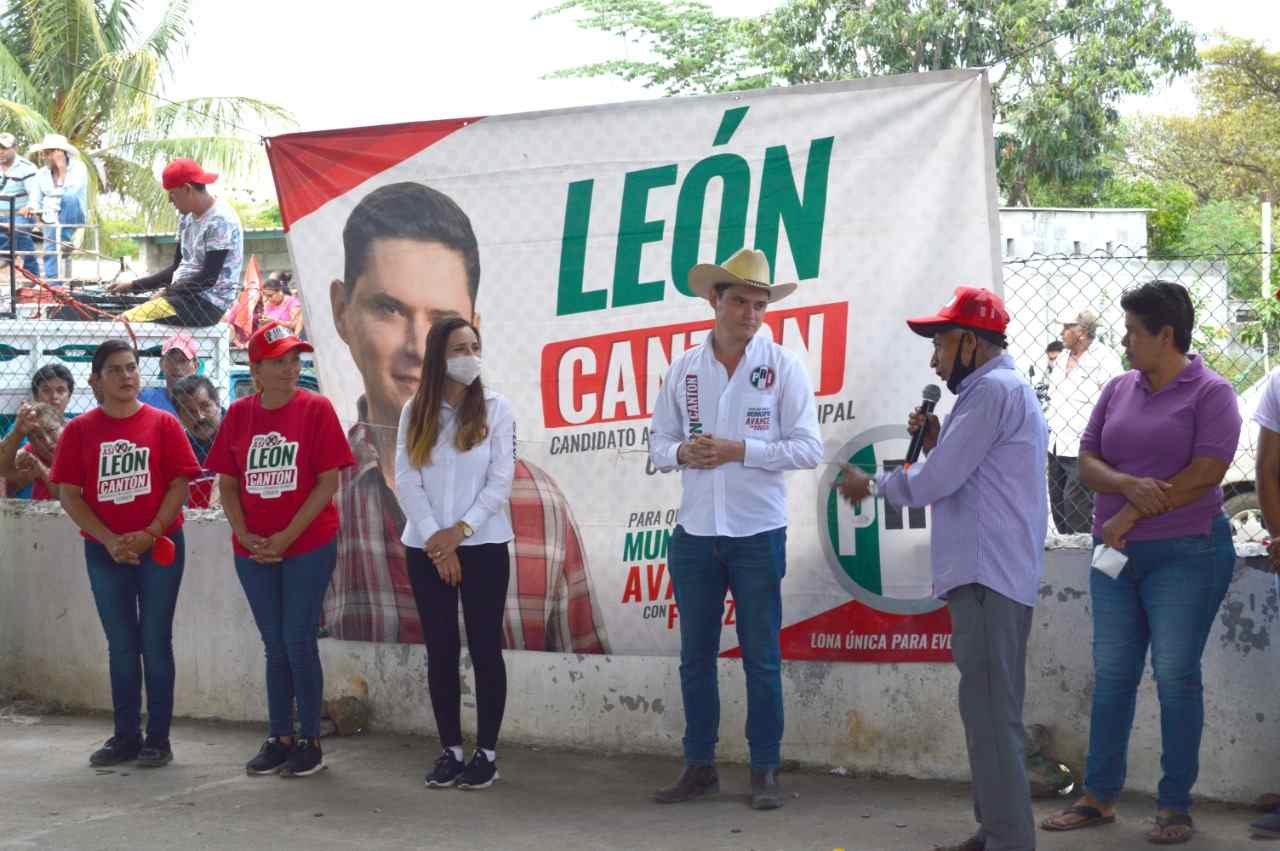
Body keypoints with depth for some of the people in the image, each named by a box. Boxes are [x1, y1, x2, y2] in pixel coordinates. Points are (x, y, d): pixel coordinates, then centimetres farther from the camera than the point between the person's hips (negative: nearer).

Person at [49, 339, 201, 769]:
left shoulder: (162, 423, -1)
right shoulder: (79, 430, 1)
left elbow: (180, 482, -3)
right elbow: (68, 493, -2)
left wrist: (151, 533, -14)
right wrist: (110, 540, -11)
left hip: (159, 547, -2)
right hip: (105, 552, 2)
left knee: (155, 643, 2)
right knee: (121, 645, 9)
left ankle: (158, 738, 8)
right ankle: (126, 737, 16)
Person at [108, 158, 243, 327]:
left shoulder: (221, 221, -16)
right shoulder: (188, 218, 13)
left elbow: (208, 278, -19)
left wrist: (169, 291, -12)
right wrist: (133, 286, 13)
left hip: (208, 302, -10)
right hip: (186, 296, 10)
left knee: (125, 322, -21)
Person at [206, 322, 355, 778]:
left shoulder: (316, 409, -7)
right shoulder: (239, 414, 4)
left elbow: (329, 481, -10)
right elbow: (227, 484, 7)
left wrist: (287, 537, -14)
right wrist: (244, 535, -7)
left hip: (308, 545, -4)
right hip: (253, 551, 4)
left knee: (298, 641, -3)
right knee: (275, 645, 11)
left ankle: (309, 741, 8)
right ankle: (278, 739, 20)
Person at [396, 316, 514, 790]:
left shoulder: (495, 409, -1)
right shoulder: (415, 412, 4)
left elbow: (500, 481, -5)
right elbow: (406, 480, -2)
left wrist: (459, 531, -13)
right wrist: (435, 539, -11)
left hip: (483, 546, -2)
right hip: (426, 549, 2)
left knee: (485, 648, 0)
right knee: (440, 650, 5)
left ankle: (487, 752, 5)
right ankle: (450, 750, 13)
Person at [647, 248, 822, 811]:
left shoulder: (783, 367, -3)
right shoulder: (684, 370, 6)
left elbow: (808, 449, -7)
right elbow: (658, 444, 10)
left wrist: (739, 450, -17)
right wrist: (682, 453, -13)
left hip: (757, 533, -3)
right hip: (695, 532, 3)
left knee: (762, 657, 3)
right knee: (695, 656, 9)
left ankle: (765, 772, 11)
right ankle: (699, 766, 18)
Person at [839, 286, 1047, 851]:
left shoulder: (992, 390, -11)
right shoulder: (1008, 390, 23)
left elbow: (934, 483, -13)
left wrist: (871, 485, 2)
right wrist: (936, 444, 10)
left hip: (988, 579, -11)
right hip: (990, 575, 11)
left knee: (990, 714, -11)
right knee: (990, 711, 13)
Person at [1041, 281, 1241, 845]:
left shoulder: (1210, 393, -5)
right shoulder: (1119, 390, 12)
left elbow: (1204, 474, -15)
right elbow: (1087, 462, 8)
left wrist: (1129, 516, -11)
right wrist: (1130, 485, -14)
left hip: (1185, 554, -6)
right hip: (1116, 553, 6)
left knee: (1175, 676, -3)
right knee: (1111, 676, 7)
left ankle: (1175, 806, 5)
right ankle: (1099, 797, 14)